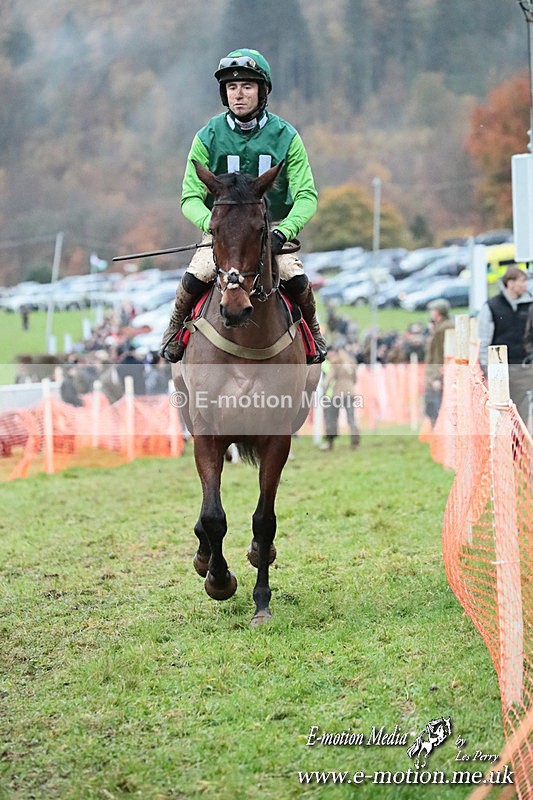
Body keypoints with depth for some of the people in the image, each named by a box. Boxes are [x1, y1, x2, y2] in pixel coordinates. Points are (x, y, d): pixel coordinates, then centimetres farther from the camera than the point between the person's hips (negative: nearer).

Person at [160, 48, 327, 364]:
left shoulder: (286, 137, -3)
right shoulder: (208, 137, -2)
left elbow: (307, 196, -6)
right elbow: (190, 198, -3)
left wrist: (283, 232, -23)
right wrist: (214, 225, -24)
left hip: (271, 229, 0)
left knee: (296, 279, -25)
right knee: (195, 278, -26)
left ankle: (311, 328, 8)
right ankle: (176, 328, 5)